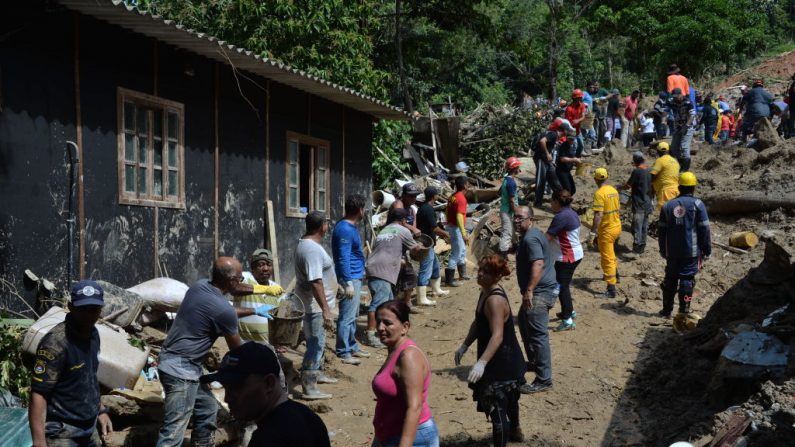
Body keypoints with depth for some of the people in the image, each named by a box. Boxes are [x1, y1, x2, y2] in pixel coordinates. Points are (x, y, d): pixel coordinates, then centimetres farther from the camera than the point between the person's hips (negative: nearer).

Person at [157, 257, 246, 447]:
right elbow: (237, 350, -3)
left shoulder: (200, 286, 2)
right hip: (181, 371, -10)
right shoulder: (223, 310, -21)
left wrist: (254, 311, 32)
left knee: (207, 408, 22)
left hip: (174, 362, 10)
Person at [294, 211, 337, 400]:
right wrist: (325, 310, -31)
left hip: (316, 305, 11)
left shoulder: (307, 244, 9)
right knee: (315, 344, -5)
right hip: (315, 306, -11)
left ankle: (317, 373, 41)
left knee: (318, 342, 24)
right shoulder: (312, 249, -25)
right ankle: (309, 388, -1)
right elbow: (316, 283, -30)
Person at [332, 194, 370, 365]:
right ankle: (343, 353, -1)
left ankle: (352, 346, 27)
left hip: (355, 276, 10)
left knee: (352, 316, 17)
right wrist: (348, 283, -24)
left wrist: (360, 271, 28)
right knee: (347, 317, -6)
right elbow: (343, 258, -23)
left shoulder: (351, 227, 12)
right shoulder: (345, 230, -19)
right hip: (350, 278, -10)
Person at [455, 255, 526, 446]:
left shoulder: (495, 300, -29)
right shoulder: (485, 292, 3)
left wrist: (482, 363, -44)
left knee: (496, 407, -9)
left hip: (502, 362, -11)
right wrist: (464, 346, 11)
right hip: (505, 359, 11)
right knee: (508, 397, 32)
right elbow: (478, 322, 14)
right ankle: (514, 431, 56)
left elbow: (497, 336, -37)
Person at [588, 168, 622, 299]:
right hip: (617, 226, 8)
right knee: (610, 253, 31)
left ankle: (611, 290, -5)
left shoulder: (599, 193, -20)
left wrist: (593, 232, -24)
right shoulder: (614, 190, 4)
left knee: (607, 259, -5)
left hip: (606, 230, -8)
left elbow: (598, 215, -26)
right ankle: (614, 275, 49)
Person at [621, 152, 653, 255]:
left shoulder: (636, 171, -15)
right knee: (644, 226, 14)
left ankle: (637, 246, -10)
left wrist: (620, 187, 9)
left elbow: (628, 186, -10)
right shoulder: (648, 171, 6)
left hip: (639, 204, -7)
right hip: (647, 203, 7)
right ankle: (642, 246, 22)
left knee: (637, 227, -6)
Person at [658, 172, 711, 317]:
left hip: (672, 251, 3)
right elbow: (704, 229, -6)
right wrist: (707, 250, 1)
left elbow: (661, 230, 11)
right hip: (691, 251, -3)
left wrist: (663, 250, 20)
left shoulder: (668, 205, 7)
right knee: (687, 279, 0)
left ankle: (667, 309, 17)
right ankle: (684, 310, -1)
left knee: (670, 278, 12)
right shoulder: (697, 204, -5)